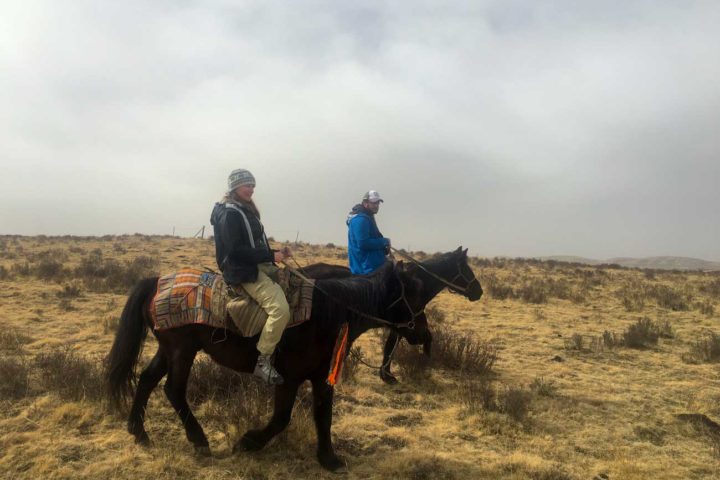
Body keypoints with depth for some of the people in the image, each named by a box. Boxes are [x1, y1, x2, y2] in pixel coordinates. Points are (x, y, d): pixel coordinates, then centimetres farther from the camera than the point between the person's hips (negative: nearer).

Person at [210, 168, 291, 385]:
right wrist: (271, 256, -19)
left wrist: (277, 253, 8)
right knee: (280, 309, -26)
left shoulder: (246, 211, 18)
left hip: (259, 267, 11)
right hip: (245, 272, -11)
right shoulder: (229, 213, -11)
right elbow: (236, 251, -20)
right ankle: (263, 361, -15)